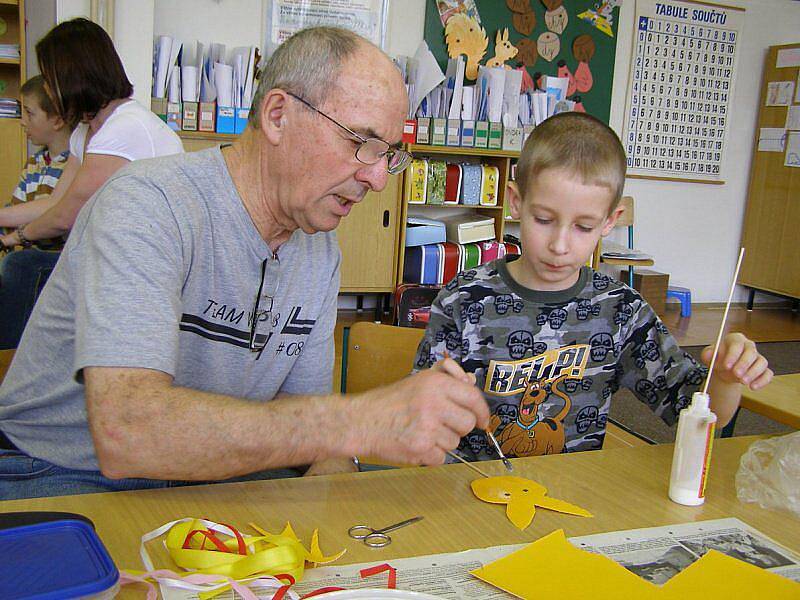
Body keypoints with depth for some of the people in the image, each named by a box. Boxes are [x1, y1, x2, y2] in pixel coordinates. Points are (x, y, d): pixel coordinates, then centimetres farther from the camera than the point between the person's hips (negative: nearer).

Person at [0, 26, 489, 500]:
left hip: (212, 473, 7)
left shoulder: (321, 250, 3)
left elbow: (302, 405, 8)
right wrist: (358, 422, -42)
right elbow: (124, 434, -36)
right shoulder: (147, 205, -23)